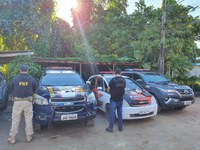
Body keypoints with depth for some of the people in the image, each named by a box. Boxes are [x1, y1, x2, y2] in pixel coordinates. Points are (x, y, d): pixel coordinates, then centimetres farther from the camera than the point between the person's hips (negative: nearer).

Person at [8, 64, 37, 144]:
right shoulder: (32, 79, -1)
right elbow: (34, 89, 8)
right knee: (28, 119, 10)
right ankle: (29, 137, 17)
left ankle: (12, 138, 16)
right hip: (28, 101, 0)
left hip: (17, 101, 0)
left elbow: (11, 90, 8)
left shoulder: (14, 79, -2)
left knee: (15, 120, 9)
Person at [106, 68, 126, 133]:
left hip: (113, 100, -4)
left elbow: (108, 89, -5)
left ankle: (110, 128, 8)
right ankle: (120, 127, 23)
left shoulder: (113, 80, -12)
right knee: (120, 113, 14)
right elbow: (123, 89, 8)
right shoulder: (123, 80, 1)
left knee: (112, 113, 2)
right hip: (120, 99, 4)